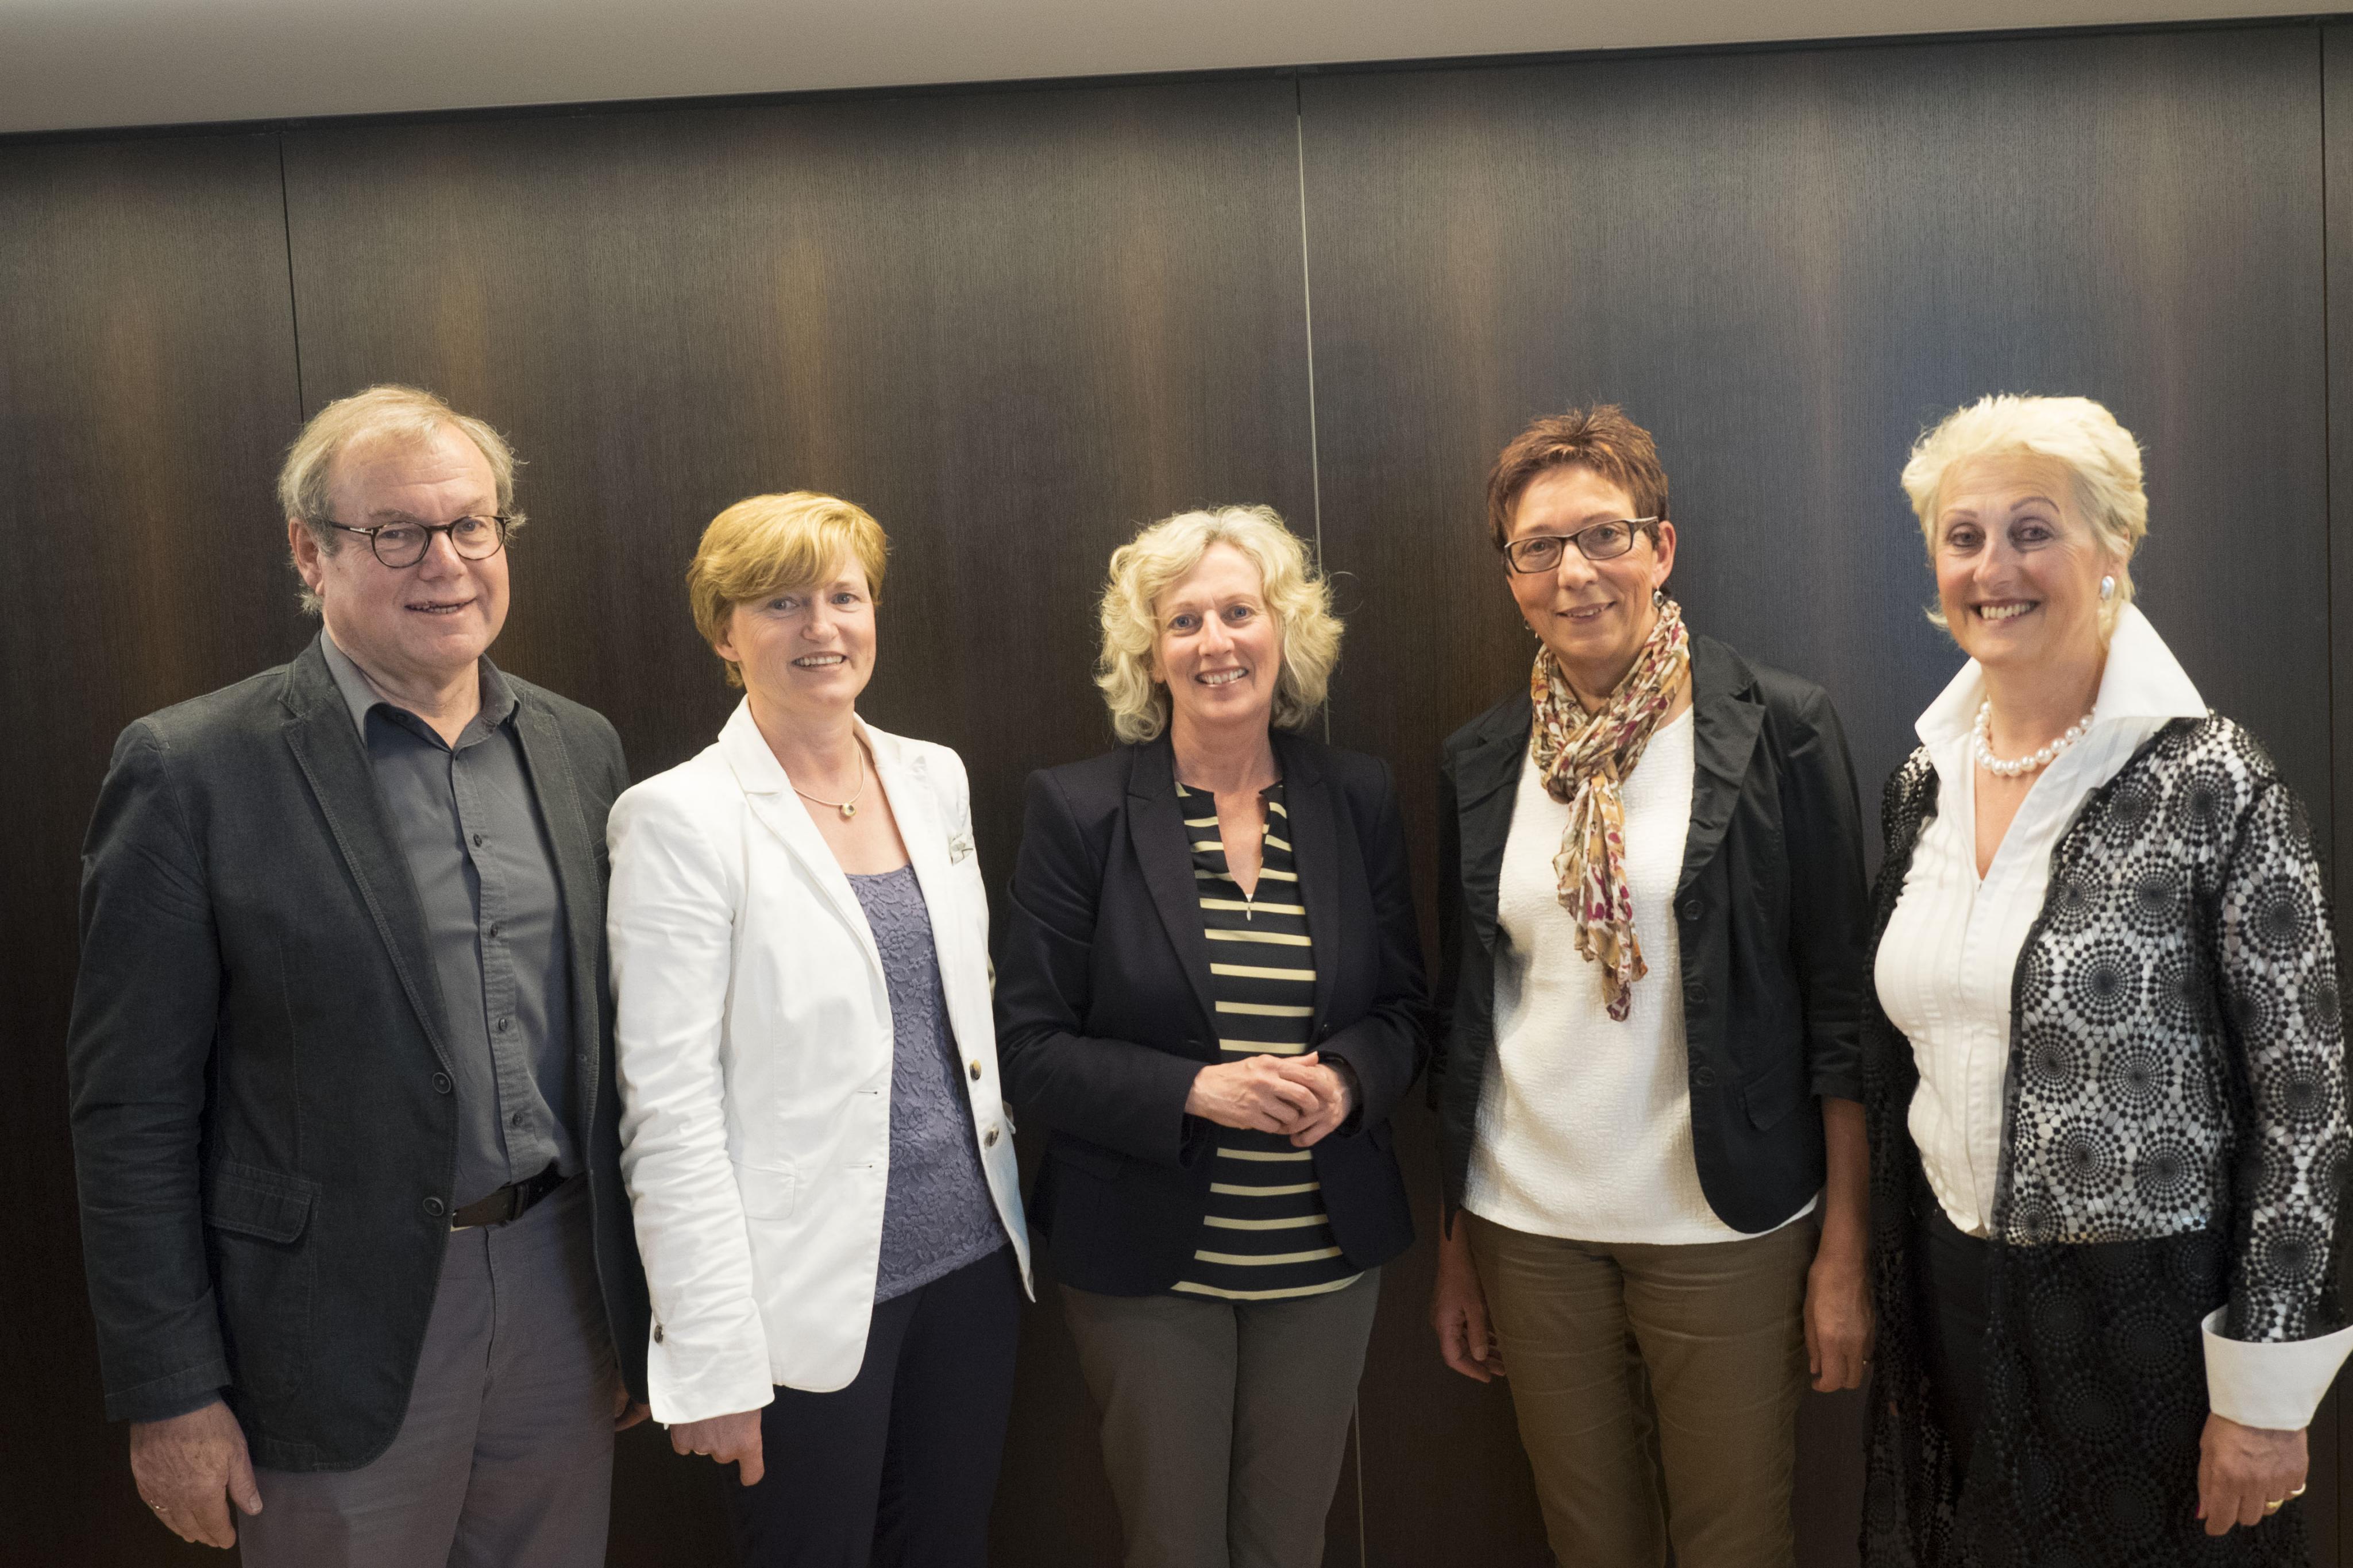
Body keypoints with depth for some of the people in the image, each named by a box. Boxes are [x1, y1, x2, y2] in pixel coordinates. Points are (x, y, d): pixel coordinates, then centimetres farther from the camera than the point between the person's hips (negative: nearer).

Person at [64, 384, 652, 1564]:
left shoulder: (580, 747, 5)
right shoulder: (193, 770, -11)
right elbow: (133, 1112, -9)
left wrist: (633, 1300, 11)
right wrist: (170, 1398, -8)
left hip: (562, 1290, 4)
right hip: (348, 1330, -4)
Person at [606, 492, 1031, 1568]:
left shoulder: (933, 778, 7)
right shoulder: (683, 818, -11)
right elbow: (668, 1109, -13)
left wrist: (1008, 1213, 11)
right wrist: (713, 1357, -16)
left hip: (972, 1257, 6)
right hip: (813, 1295, -5)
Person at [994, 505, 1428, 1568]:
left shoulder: (1357, 800, 2)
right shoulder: (1079, 811, -8)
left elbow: (1404, 1008, 8)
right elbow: (1028, 1046, -9)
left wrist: (1347, 1078, -14)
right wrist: (1195, 1090, -22)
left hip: (1325, 1259, 3)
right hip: (1150, 1260, -2)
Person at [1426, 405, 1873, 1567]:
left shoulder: (1777, 730, -6)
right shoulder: (1481, 762, 5)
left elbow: (1839, 1000, -6)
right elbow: (1463, 1016, 10)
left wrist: (1845, 1252, -8)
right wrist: (1453, 1247, 10)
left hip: (1723, 1228, -3)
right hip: (1529, 1225, 3)